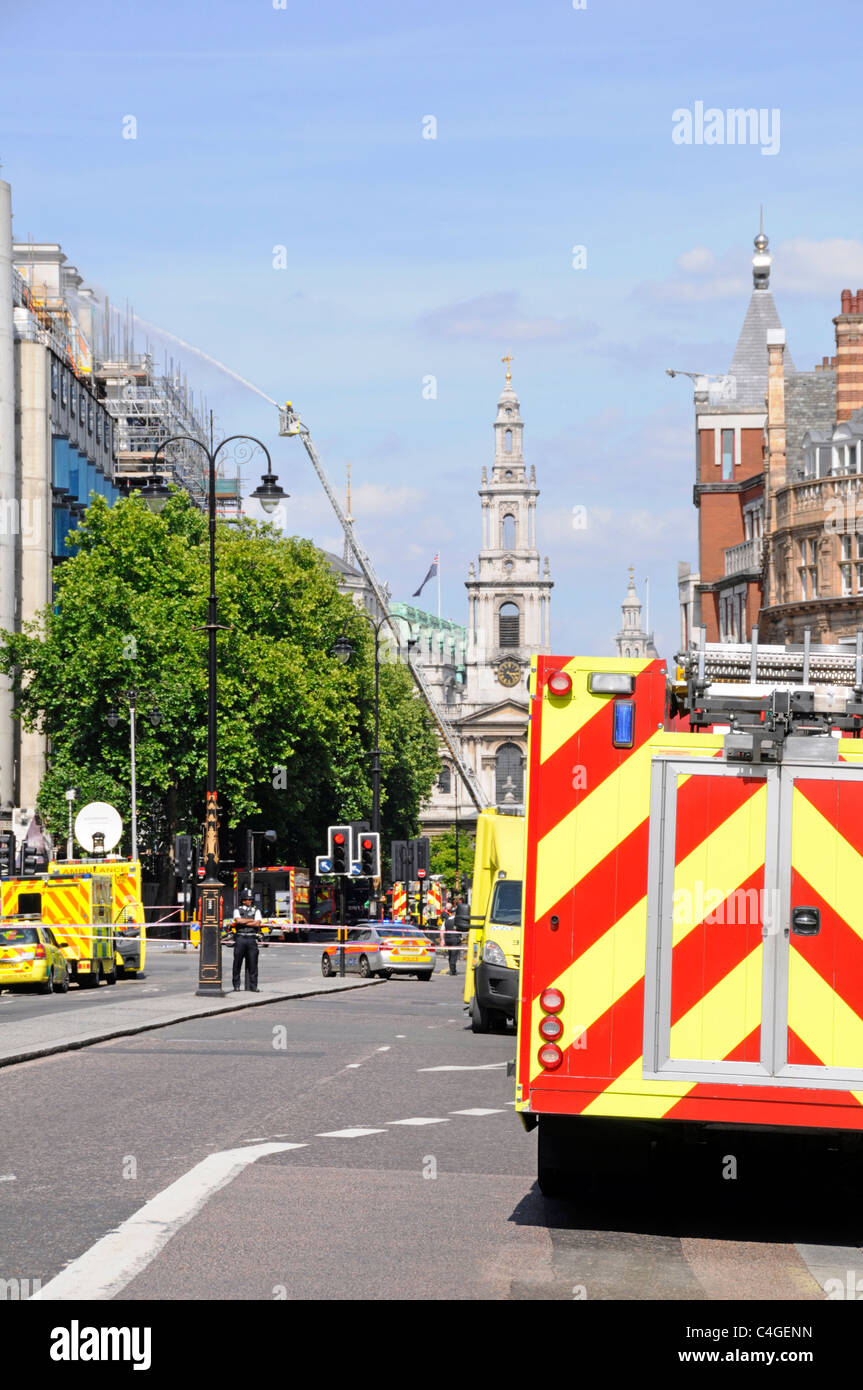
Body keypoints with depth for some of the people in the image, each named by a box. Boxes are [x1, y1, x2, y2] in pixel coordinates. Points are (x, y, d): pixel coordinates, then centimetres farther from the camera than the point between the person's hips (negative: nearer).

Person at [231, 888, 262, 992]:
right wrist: (251, 920, -1)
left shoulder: (256, 911, 14)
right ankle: (236, 985, 6)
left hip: (251, 939, 1)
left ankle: (253, 986, 1)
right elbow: (238, 920, -9)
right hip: (240, 938, -1)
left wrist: (243, 922, -3)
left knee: (253, 963, -2)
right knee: (237, 962, -1)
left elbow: (257, 923, -2)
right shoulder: (237, 910, 11)